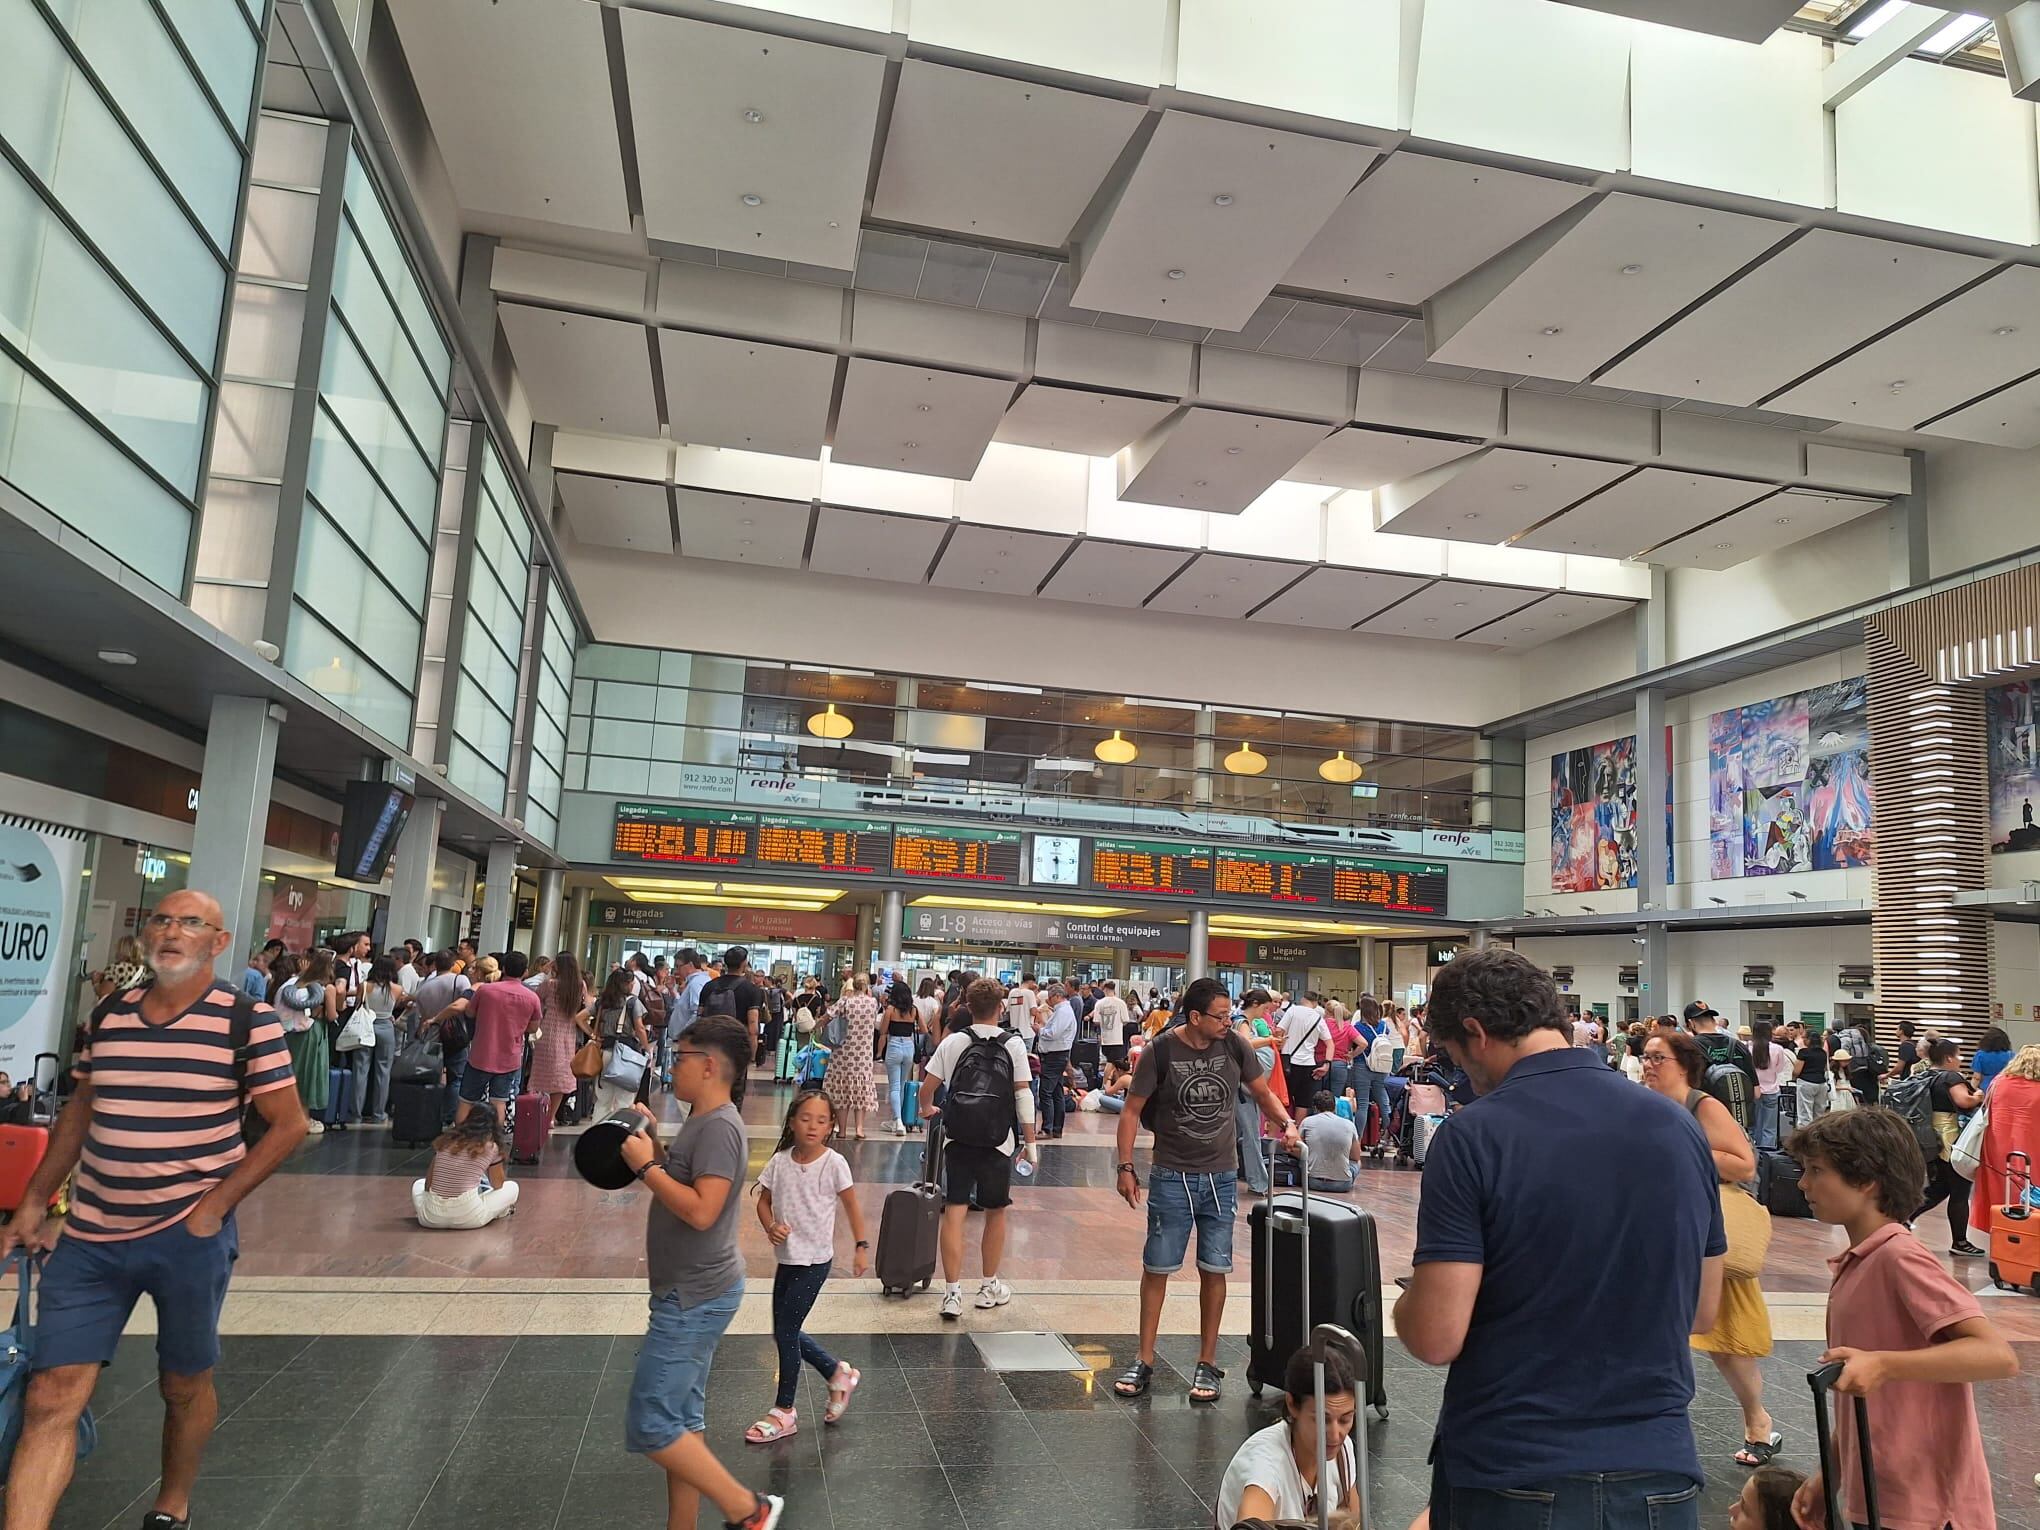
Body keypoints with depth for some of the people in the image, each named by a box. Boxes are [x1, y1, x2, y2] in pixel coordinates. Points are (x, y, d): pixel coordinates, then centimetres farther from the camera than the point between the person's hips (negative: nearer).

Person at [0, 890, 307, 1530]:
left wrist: (213, 1207, -12)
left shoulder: (248, 1020, -10)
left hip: (190, 1237, -3)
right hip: (89, 1237, 3)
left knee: (185, 1385, 14)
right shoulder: (107, 1014, 4)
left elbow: (288, 1125, -8)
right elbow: (78, 1112, 17)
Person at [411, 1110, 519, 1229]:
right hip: (467, 1219, -3)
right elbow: (498, 1185, 12)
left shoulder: (445, 1140, 8)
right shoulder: (491, 1148, -2)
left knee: (418, 1183, 35)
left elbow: (428, 1181, 15)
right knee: (512, 1187, 19)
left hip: (432, 1218, 3)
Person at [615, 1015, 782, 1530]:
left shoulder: (720, 1127, -21)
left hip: (696, 1297, -10)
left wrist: (645, 1166, -21)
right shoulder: (702, 1121, 11)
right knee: (681, 1419, 16)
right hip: (691, 1293, 10)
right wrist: (653, 1144, 7)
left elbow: (701, 1209, -29)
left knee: (649, 1424, -5)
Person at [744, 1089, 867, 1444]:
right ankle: (838, 1373, 33)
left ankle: (784, 1410, 14)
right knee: (784, 1332, 12)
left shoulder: (834, 1163, -14)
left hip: (814, 1260, -5)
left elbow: (851, 1205, -3)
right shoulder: (780, 1161, -5)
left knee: (786, 1330, -4)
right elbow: (764, 1201, 4)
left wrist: (861, 1246, -3)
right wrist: (770, 1226, -15)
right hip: (785, 1257, 5)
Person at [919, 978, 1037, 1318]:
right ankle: (989, 1287, 29)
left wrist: (927, 1109, 24)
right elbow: (1023, 1093, -4)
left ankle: (952, 1293, -1)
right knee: (996, 1211, 16)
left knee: (954, 1211, 2)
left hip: (959, 1136, 0)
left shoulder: (954, 1041, 3)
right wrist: (1030, 1139, 1)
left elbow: (928, 1085, 3)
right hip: (998, 1138, 0)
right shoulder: (1013, 1044, 0)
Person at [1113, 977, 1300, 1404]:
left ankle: (1208, 1364, 20)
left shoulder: (1235, 1046, -3)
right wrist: (1125, 1167, -9)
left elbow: (1263, 1093, 10)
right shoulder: (1161, 1050, -12)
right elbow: (1132, 1110, -5)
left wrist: (1286, 1123, -9)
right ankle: (1144, 1361, 18)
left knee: (1214, 1270, 7)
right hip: (1171, 1177, -2)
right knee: (1156, 1268, 4)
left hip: (1220, 1177, 2)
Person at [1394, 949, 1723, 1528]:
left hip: (1508, 1478, -4)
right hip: (1657, 1470, 4)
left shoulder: (1472, 1136, -18)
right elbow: (1702, 1311, 9)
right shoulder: (1679, 1126, -2)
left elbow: (1435, 1338, -19)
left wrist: (1409, 1299, 2)